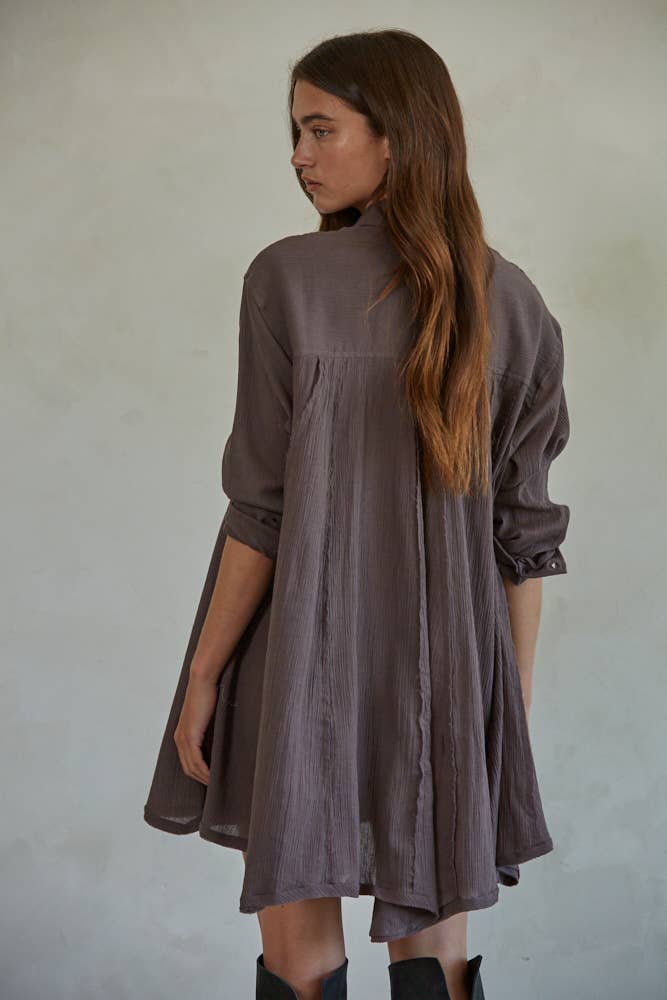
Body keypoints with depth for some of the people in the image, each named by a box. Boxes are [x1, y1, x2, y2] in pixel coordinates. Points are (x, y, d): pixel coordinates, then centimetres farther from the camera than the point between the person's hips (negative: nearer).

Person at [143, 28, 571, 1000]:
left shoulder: (288, 279, -10)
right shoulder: (514, 302, 2)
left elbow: (264, 509, -12)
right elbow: (523, 527, 2)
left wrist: (203, 674, -2)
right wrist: (514, 711, 9)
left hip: (302, 658, -3)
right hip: (446, 671, 4)